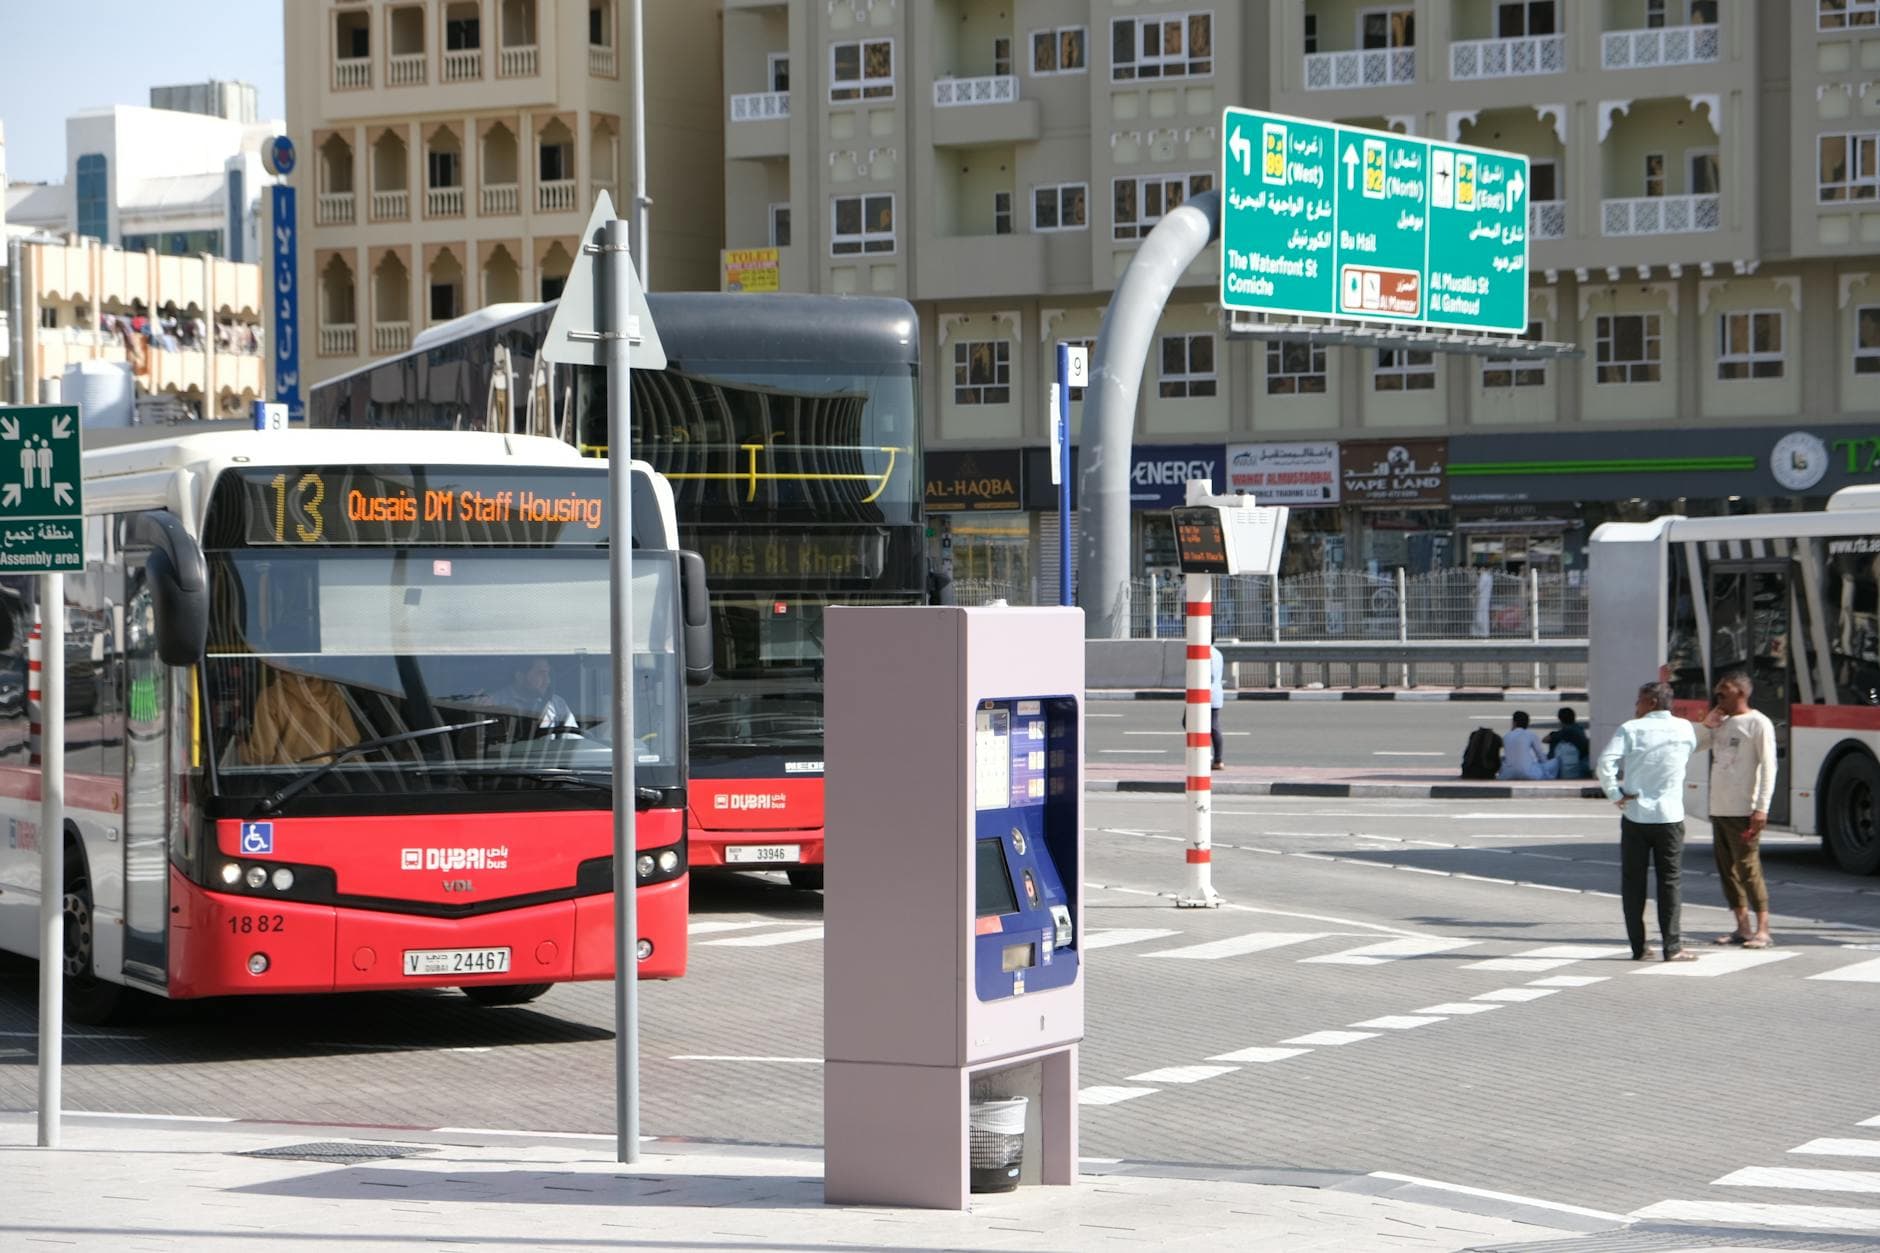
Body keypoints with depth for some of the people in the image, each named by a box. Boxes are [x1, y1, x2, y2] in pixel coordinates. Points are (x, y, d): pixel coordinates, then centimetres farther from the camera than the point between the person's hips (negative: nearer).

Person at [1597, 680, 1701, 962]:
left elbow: (1606, 760, -19)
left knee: (1633, 882, 7)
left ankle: (1638, 947, 7)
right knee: (1669, 881, 5)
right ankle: (1672, 947, 1)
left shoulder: (1630, 729, -5)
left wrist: (1614, 793, -10)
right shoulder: (1685, 729, 3)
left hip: (1634, 815, -1)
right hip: (1669, 816, 1)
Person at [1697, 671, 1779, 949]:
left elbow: (1768, 766, -12)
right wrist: (1706, 724, 4)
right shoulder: (1720, 724, 15)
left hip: (1743, 811, -8)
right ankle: (1743, 928, 14)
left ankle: (1762, 930, -4)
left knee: (1748, 869, -8)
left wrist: (1762, 808, -19)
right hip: (1719, 809, 8)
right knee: (1727, 870, 8)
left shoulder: (1758, 723, -7)